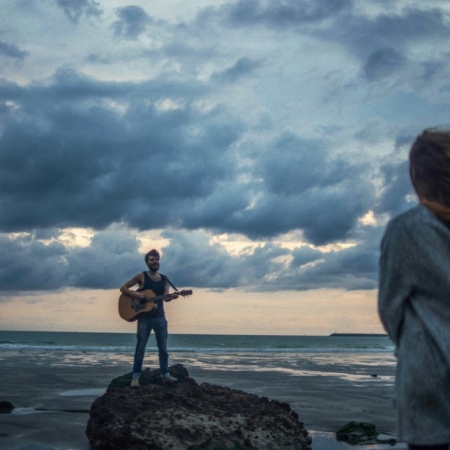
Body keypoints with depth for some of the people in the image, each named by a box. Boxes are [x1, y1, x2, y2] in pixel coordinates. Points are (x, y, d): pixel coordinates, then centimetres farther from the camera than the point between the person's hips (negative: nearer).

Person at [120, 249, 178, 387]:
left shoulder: (164, 279, 8)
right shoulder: (141, 276, -3)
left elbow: (165, 298, -2)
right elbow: (123, 288, -2)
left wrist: (171, 296, -24)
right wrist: (135, 294, -17)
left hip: (159, 316, 4)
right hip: (144, 317, -4)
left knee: (163, 347, 8)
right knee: (140, 348, -1)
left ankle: (165, 375, 16)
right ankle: (135, 377, 3)